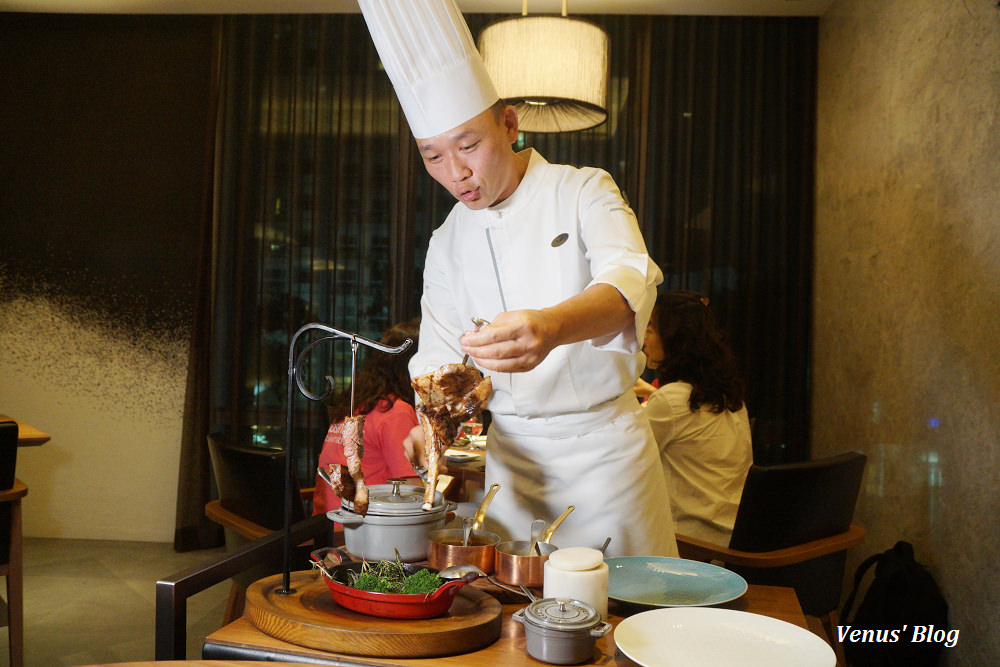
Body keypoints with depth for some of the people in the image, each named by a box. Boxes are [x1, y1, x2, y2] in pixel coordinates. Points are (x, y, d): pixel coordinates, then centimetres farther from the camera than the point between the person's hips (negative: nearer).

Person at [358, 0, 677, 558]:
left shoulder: (583, 192, -7)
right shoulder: (449, 242, 6)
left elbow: (629, 281, -25)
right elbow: (440, 352, 7)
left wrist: (552, 326, -47)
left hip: (601, 444, -3)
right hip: (511, 451, 3)